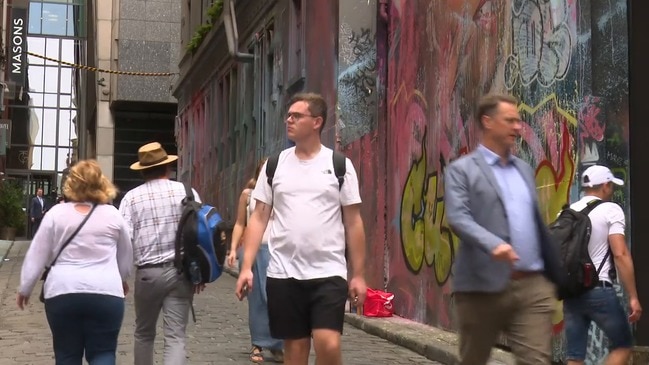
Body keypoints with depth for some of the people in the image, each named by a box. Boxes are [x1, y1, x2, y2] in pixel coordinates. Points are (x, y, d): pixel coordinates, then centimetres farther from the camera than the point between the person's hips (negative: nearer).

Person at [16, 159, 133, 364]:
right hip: (106, 294, 0)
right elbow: (126, 256, 18)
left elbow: (37, 256, 5)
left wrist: (25, 288, 16)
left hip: (62, 293, 0)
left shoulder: (56, 213, 3)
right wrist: (122, 279, 36)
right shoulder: (113, 215, 5)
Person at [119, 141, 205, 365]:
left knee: (144, 333, 19)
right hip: (181, 271, 0)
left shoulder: (132, 197, 1)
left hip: (148, 273, 0)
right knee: (176, 336, -2)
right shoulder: (187, 192, 4)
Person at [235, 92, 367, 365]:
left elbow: (353, 222, 2)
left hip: (328, 273, -2)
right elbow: (259, 217, 6)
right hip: (284, 274, 2)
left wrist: (358, 274, -1)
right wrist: (246, 266, -3)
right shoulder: (275, 165, 7)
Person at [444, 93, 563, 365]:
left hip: (533, 285, 5)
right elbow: (458, 217, -14)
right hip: (483, 285, -4)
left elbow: (536, 222, 20)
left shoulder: (524, 169, 19)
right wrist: (493, 244, -30)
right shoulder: (461, 170, 0)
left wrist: (554, 273, 15)